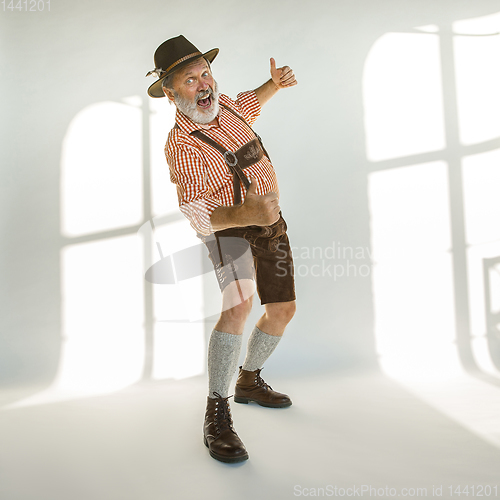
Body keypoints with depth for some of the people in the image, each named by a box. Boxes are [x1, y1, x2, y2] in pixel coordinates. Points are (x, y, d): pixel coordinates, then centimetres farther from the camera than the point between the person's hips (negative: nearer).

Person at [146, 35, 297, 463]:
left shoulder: (220, 105, 0)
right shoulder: (182, 146, -22)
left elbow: (246, 105, 26)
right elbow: (198, 214, -29)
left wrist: (274, 85, 10)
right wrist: (245, 213, -46)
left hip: (270, 223, 8)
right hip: (228, 227, -8)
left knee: (283, 309, 9)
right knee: (239, 304, -31)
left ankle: (249, 380, 31)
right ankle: (217, 416, -21)